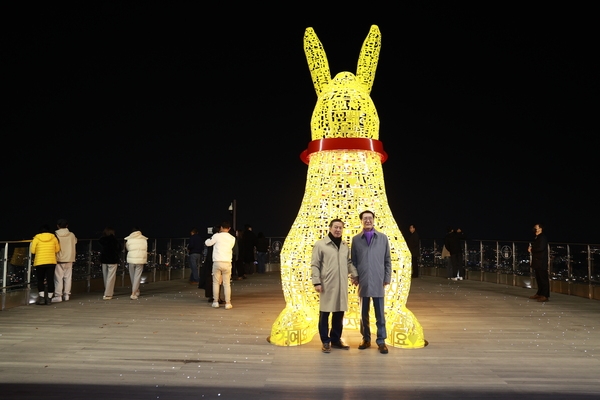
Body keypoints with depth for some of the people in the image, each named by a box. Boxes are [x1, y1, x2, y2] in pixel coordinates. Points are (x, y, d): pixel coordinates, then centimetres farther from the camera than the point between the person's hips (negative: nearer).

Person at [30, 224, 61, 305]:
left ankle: (41, 297, 1)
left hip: (39, 262, -1)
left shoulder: (36, 238, -4)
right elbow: (57, 250, 6)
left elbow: (32, 251, -3)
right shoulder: (53, 237, 1)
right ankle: (49, 298, 7)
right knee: (50, 280, 5)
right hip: (51, 262, 2)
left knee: (40, 280, 9)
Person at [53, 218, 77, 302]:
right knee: (68, 277, 9)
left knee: (58, 278, 0)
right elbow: (75, 242, 19)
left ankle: (58, 296, -1)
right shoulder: (72, 235, -1)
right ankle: (67, 295, 12)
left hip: (59, 260, -3)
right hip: (69, 259, 3)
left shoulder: (56, 235, -9)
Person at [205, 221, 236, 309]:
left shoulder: (217, 236, -4)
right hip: (227, 262, 2)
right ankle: (228, 303, 4)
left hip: (217, 262, -2)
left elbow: (207, 243, 5)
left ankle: (215, 302, 14)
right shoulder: (232, 238, 5)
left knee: (216, 282, 11)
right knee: (227, 284, 7)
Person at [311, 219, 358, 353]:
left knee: (339, 312, 11)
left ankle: (336, 339, 25)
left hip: (342, 285, 5)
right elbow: (315, 265, -5)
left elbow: (349, 262, 18)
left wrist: (355, 275, 2)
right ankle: (325, 341, 13)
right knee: (325, 313, 2)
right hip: (327, 285, -5)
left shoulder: (345, 246, 14)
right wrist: (316, 282, -10)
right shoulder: (320, 244, -3)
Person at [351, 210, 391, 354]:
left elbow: (387, 260, 5)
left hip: (378, 282, -1)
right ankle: (366, 339, 21)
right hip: (363, 283, 1)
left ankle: (381, 341, 11)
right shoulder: (356, 239, 5)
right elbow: (353, 261, 6)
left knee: (380, 314, 3)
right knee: (363, 313, 9)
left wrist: (387, 278, 0)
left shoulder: (383, 238, 5)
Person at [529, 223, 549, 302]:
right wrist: (531, 249, 1)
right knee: (538, 278, 14)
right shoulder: (537, 238, 17)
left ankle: (545, 296, -6)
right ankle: (539, 293, 22)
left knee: (543, 278, -7)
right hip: (537, 262, 10)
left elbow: (541, 248, -22)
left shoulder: (542, 237, -12)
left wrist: (531, 249, -9)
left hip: (541, 262, -10)